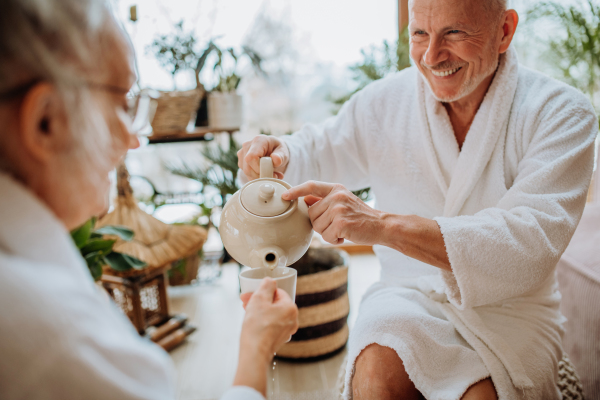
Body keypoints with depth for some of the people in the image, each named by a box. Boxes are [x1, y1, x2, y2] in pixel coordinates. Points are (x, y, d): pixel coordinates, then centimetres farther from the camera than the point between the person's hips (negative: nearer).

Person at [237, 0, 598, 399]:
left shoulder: (561, 112, -9)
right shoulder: (385, 101, -1)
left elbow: (532, 243, -23)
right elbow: (316, 152, 12)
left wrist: (381, 223, -35)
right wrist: (280, 153, -15)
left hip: (510, 308, 0)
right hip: (411, 295, 1)